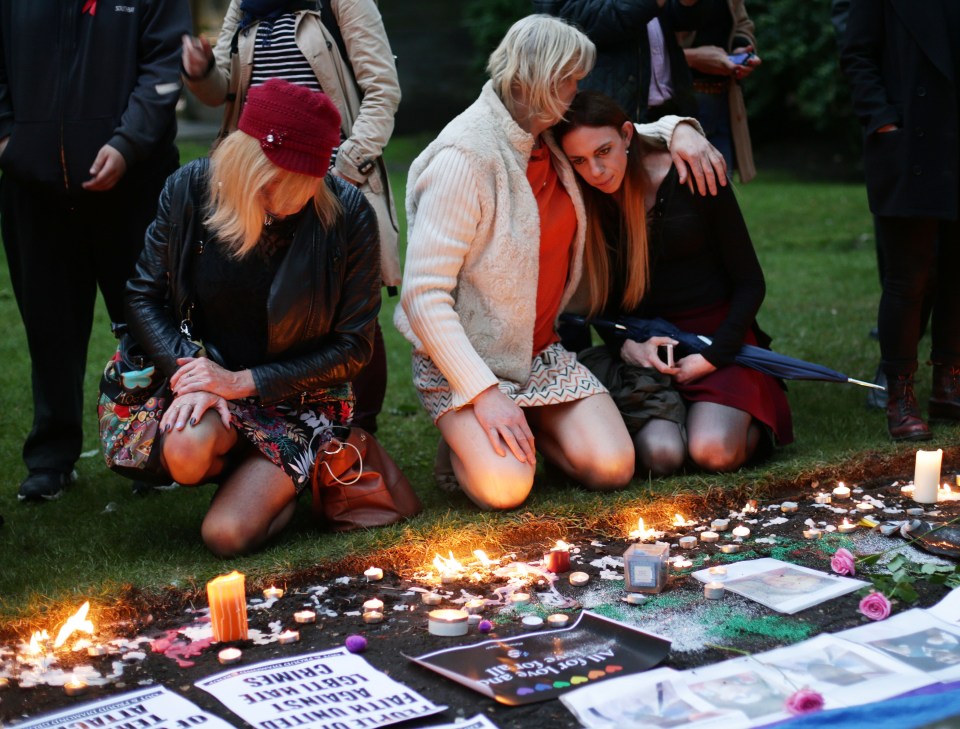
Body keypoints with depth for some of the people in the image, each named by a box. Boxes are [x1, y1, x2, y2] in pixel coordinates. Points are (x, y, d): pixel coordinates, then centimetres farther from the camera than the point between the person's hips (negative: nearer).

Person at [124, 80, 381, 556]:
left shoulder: (347, 215, -18)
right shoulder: (190, 190, -12)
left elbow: (353, 347, -12)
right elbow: (144, 296, -1)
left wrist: (243, 382, -17)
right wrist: (192, 375, -18)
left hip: (302, 398, -2)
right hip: (211, 373, 2)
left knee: (228, 534, -18)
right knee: (184, 451, -32)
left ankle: (282, 487, 17)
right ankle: (256, 473, 4)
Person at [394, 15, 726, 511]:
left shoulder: (552, 141, 3)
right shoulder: (464, 158, -21)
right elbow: (423, 294, -23)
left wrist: (675, 130, 4)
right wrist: (484, 392, -26)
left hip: (538, 349, 7)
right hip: (463, 357, -7)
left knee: (613, 468, -12)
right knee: (505, 488, -27)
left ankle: (523, 427, 15)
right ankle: (466, 437, 6)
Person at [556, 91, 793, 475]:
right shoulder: (588, 204, -2)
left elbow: (750, 283, -4)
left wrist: (714, 357, -14)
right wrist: (625, 345, -11)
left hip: (718, 335, -2)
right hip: (644, 347, 2)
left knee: (714, 453, -25)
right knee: (661, 454, -26)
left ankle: (759, 418, 8)